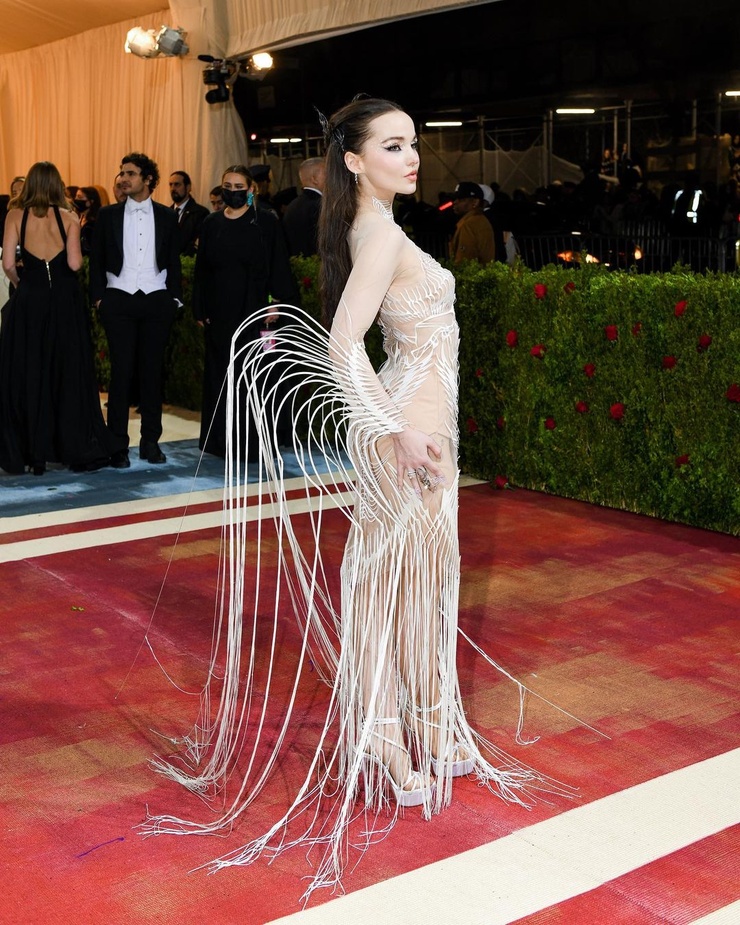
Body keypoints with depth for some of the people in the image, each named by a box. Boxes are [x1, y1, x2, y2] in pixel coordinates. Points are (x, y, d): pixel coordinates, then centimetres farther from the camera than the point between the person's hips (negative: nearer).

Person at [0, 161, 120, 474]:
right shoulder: (68, 217, -1)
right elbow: (75, 263, -9)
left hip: (29, 298, 0)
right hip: (65, 298, 0)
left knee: (28, 375, 7)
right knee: (69, 373, 9)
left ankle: (35, 454, 9)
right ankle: (77, 449, 11)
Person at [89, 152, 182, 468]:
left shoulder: (166, 216, 8)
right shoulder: (108, 215, 7)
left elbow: (174, 261, 11)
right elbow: (97, 259, 7)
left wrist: (174, 298, 3)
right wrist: (98, 297, -1)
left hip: (156, 300, 1)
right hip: (119, 300, -1)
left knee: (152, 371, 3)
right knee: (121, 371, -3)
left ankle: (150, 441, 11)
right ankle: (118, 444, 2)